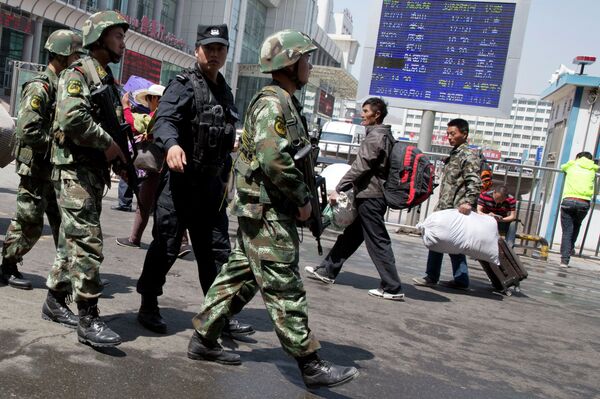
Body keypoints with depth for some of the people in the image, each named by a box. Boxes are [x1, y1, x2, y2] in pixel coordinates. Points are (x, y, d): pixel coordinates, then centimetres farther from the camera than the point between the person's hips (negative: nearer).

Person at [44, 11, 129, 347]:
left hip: (97, 172, 9)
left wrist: (122, 159, 10)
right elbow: (72, 117, -25)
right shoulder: (78, 73, -8)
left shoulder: (109, 81, 19)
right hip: (74, 170, -9)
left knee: (73, 239, 15)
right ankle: (89, 319, -7)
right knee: (87, 242, -11)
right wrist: (108, 143, -16)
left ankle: (56, 300, 28)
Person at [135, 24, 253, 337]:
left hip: (212, 183, 7)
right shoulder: (183, 85, -5)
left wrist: (225, 179, 21)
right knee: (166, 246, 0)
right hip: (180, 179, -7)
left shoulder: (225, 92, 18)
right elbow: (164, 120, -22)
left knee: (215, 249, 9)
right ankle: (148, 307, 17)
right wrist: (172, 144, -43)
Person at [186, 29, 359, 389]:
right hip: (267, 213, -10)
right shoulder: (273, 103, -14)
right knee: (285, 291, -4)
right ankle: (312, 366, 5)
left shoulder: (285, 103, 18)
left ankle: (204, 340, 25)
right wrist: (302, 199, -16)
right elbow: (274, 159, -27)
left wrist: (301, 199, 12)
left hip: (259, 211, 10)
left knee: (240, 278, 15)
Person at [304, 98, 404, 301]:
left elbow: (359, 168, -18)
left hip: (369, 196, -10)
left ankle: (392, 288, 0)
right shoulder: (385, 135, 16)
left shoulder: (375, 137, -14)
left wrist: (338, 189, -13)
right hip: (375, 194, 10)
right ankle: (328, 270, 27)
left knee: (378, 242, -5)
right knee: (350, 235, 16)